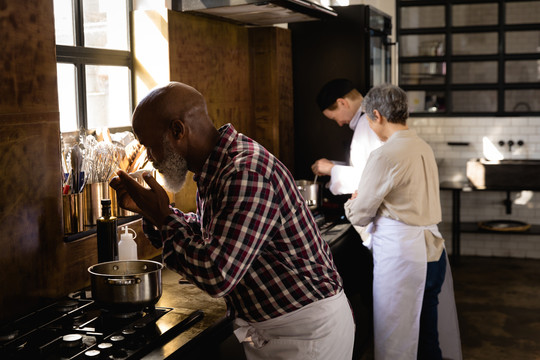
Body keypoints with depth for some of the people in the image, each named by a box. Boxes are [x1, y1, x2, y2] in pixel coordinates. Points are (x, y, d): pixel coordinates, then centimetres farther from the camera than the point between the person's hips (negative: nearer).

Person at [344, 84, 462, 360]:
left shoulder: (384, 156, -15)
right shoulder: (424, 148, 9)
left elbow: (360, 215, -8)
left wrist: (351, 204, 14)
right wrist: (365, 199, 23)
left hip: (402, 257, -8)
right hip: (433, 252, 8)